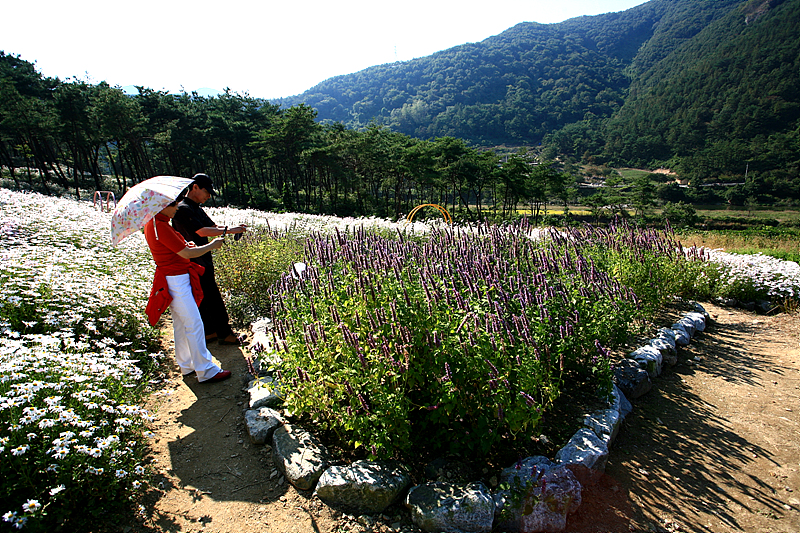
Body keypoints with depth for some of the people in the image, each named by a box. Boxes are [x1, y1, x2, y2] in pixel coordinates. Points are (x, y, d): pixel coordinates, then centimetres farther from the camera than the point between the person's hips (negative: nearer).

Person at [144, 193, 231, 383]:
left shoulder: (153, 223, 11)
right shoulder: (160, 227, -21)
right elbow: (186, 254, -20)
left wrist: (184, 245, 8)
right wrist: (211, 246, -8)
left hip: (178, 278, 10)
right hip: (176, 280, -10)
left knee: (180, 323, 16)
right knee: (194, 324, -5)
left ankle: (186, 365, 28)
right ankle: (206, 371, 2)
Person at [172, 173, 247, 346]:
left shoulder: (197, 208, 14)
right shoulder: (183, 209, -18)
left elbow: (212, 226, 13)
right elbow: (202, 232, -27)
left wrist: (232, 228, -5)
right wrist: (228, 230, -23)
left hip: (203, 262, 10)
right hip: (195, 264, -10)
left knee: (205, 298, 15)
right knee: (214, 299, -3)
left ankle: (208, 332, 25)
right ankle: (225, 334, 6)